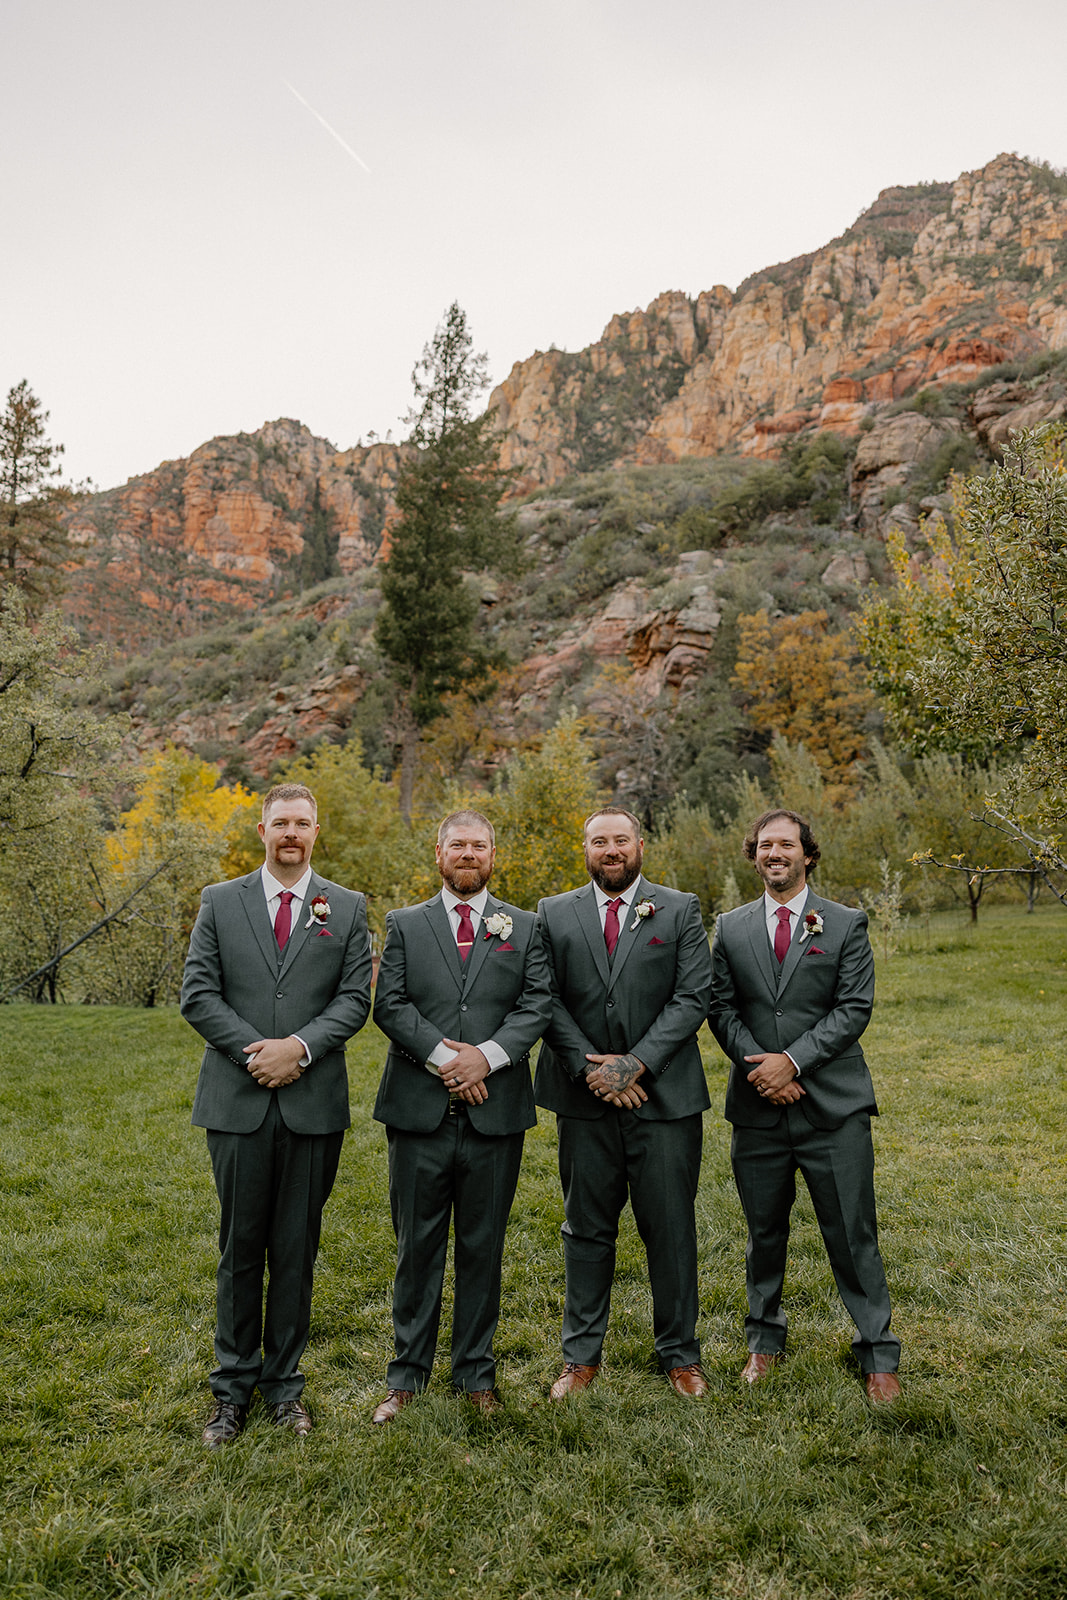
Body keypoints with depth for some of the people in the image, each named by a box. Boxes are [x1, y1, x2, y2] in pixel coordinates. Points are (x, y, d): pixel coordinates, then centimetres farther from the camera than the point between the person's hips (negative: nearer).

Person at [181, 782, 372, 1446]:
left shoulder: (348, 908, 6)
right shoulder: (220, 901, 6)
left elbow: (355, 999, -1)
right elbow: (198, 994, 0)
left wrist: (299, 1046, -15)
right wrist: (254, 1051, -12)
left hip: (313, 1102, 0)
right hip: (238, 1100, 0)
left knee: (297, 1248, 9)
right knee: (240, 1247, 9)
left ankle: (284, 1381, 25)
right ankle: (234, 1387, 23)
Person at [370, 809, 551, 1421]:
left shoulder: (524, 927, 8)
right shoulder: (405, 924, 7)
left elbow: (537, 1005, -2)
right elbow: (389, 1004, -3)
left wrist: (486, 1055, -16)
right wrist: (443, 1057, -15)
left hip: (495, 1112, 1)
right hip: (420, 1112, 0)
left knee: (484, 1246, 10)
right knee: (418, 1246, 8)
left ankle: (476, 1372, 25)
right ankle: (409, 1374, 22)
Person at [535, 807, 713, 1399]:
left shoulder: (681, 910, 3)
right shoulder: (553, 914, 7)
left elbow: (692, 997, -5)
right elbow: (546, 1000, 0)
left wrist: (636, 1062, -14)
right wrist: (590, 1067, -11)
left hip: (664, 1095, -1)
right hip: (584, 1098, 1)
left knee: (671, 1229, 7)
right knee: (587, 1229, 11)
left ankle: (679, 1355, 24)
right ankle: (582, 1356, 25)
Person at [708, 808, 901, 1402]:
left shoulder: (847, 924, 0)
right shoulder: (731, 928, 8)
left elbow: (854, 1008, -6)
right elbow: (722, 1008, 5)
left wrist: (792, 1060, -15)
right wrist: (758, 1065, -10)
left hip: (833, 1106, -2)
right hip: (759, 1107, 2)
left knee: (853, 1235, 3)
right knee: (764, 1232, 14)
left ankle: (878, 1356, 19)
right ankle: (766, 1340, 32)